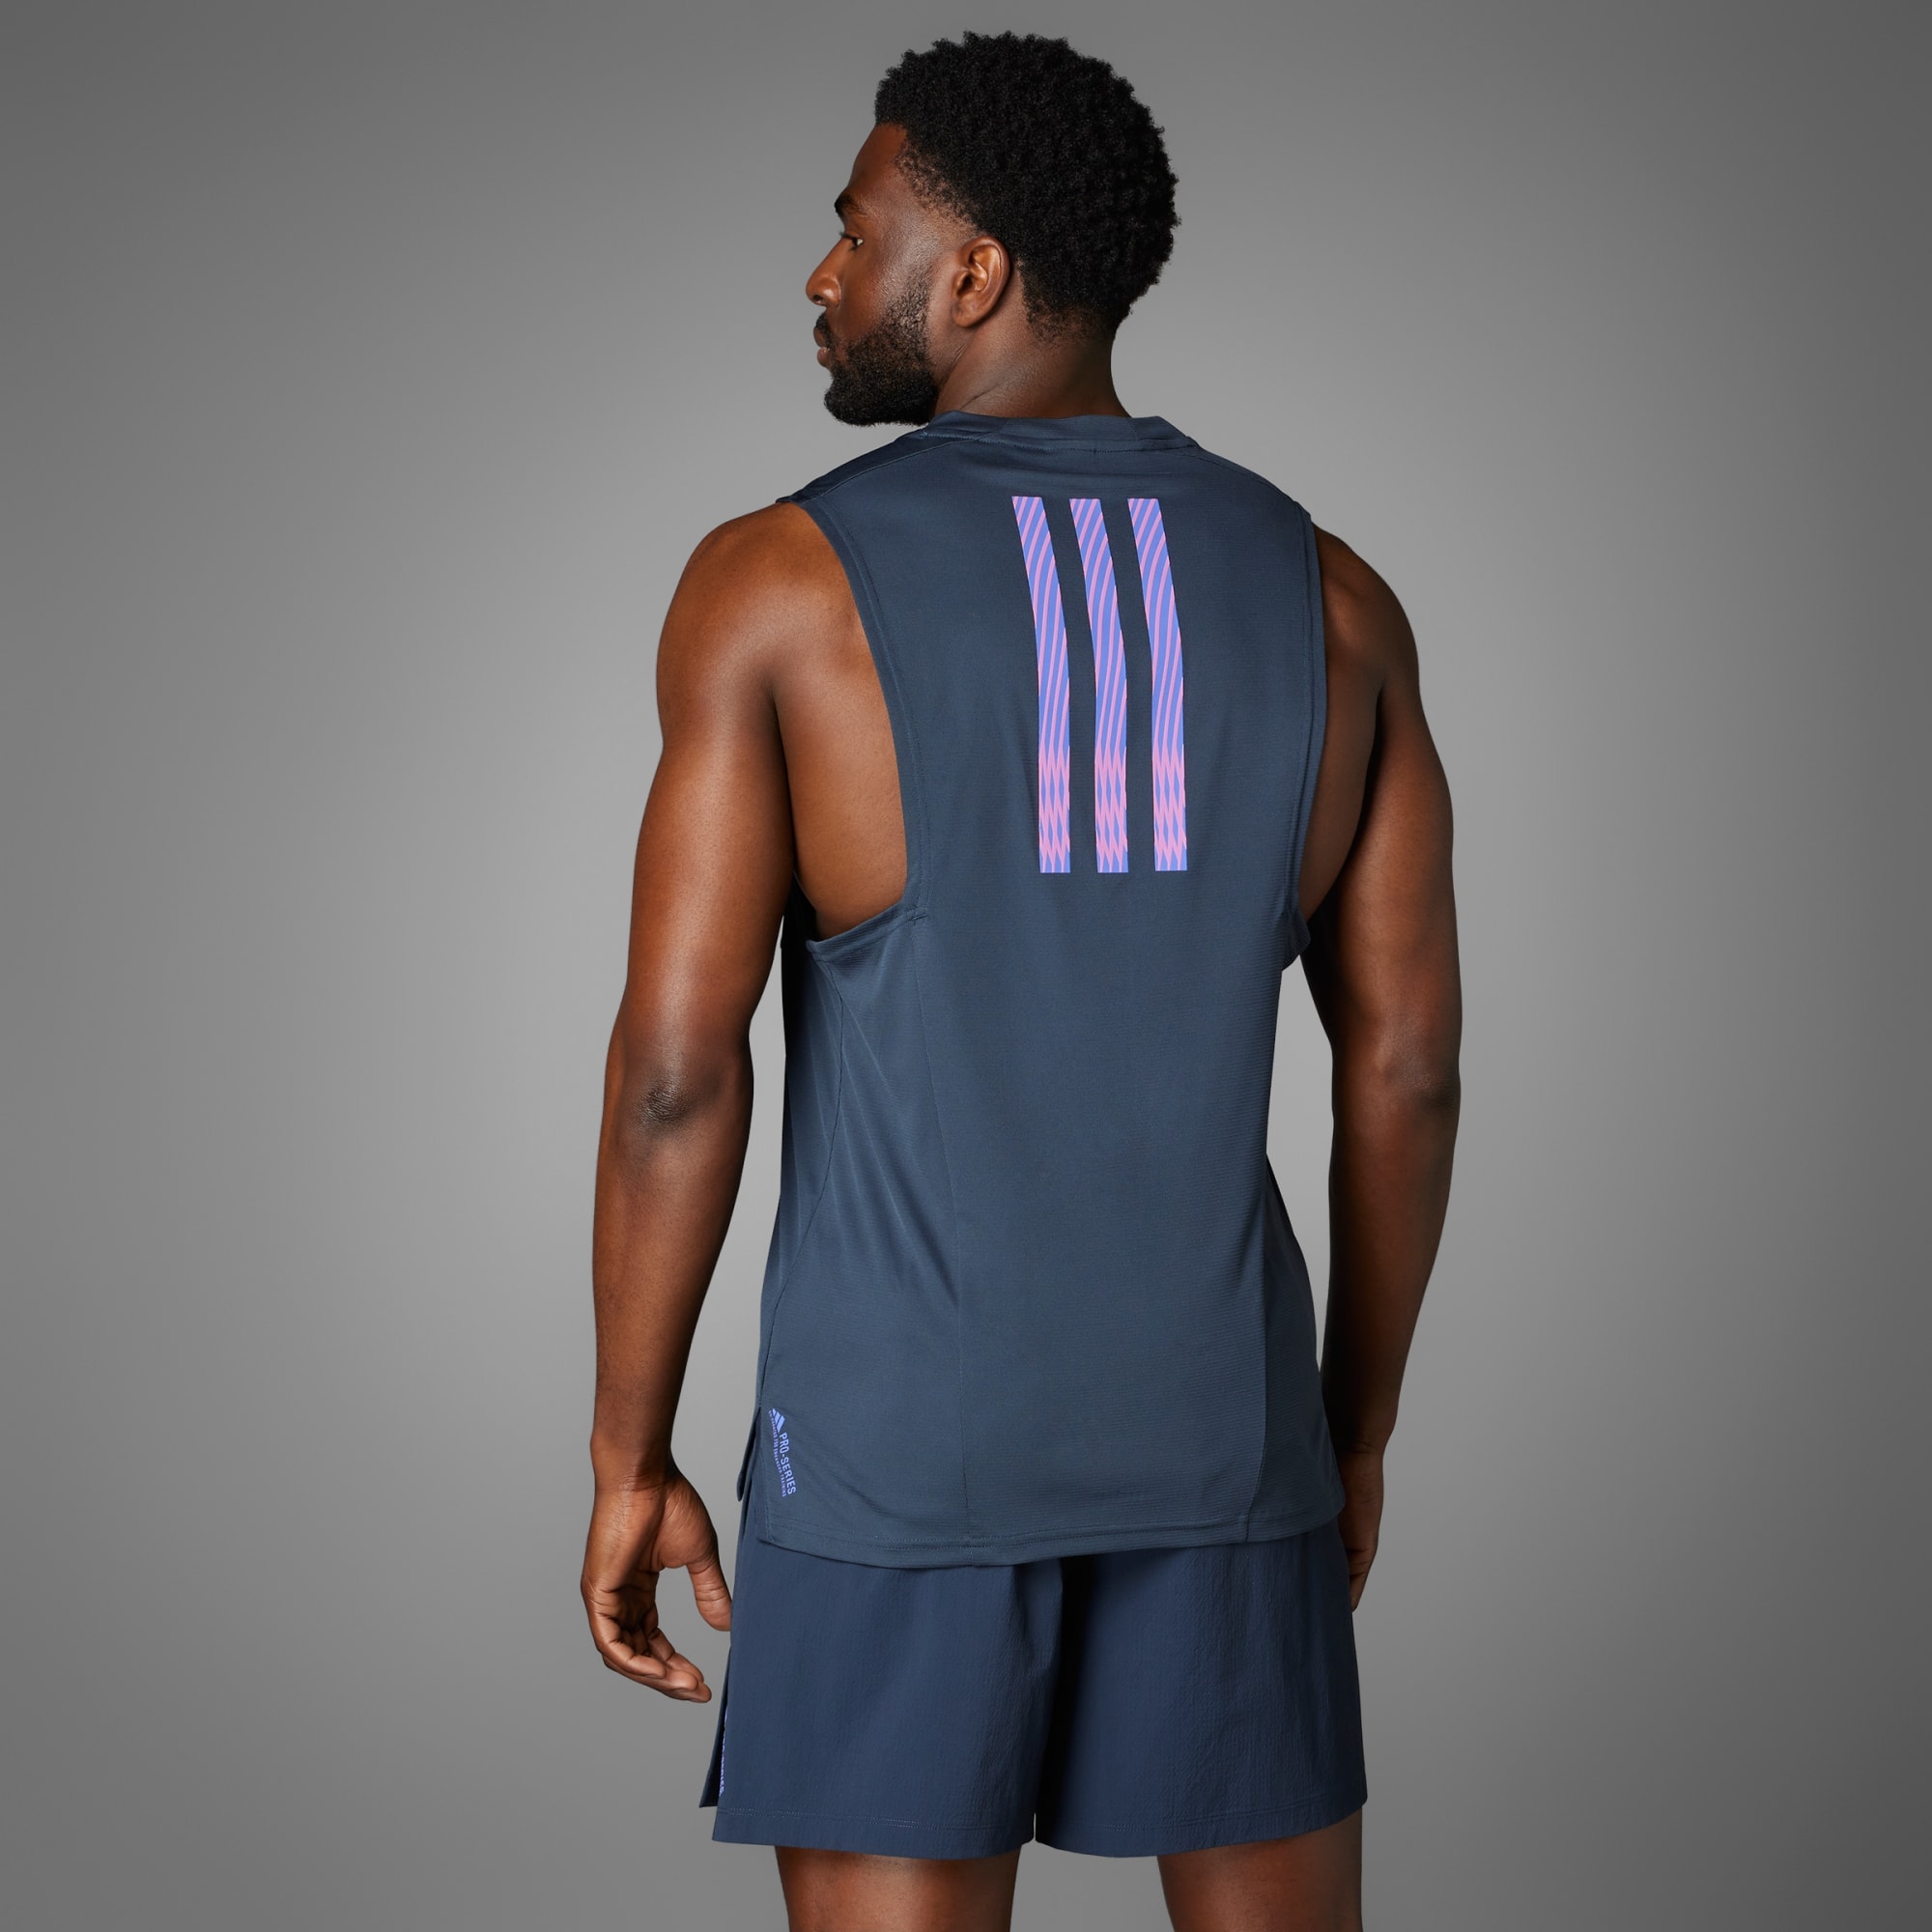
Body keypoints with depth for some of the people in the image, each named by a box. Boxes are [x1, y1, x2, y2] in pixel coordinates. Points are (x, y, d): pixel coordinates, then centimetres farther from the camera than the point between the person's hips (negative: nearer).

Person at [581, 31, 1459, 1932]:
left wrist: (627, 1460, -2)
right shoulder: (1326, 598, 2)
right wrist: (1357, 1430, 14)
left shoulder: (778, 582, -9)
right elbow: (1407, 1062, 2)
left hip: (900, 1439, -3)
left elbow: (675, 1064, -12)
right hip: (1213, 1423, 3)